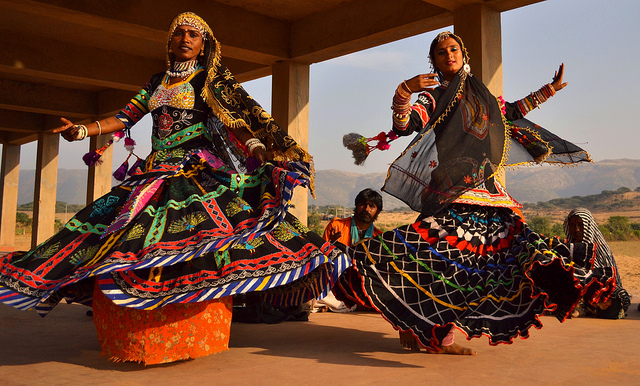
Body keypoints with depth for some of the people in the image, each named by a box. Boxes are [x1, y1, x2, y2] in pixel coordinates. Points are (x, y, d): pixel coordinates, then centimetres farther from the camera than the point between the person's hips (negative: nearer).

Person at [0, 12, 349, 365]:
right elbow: (126, 117, 19)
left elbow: (238, 120, -4)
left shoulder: (211, 81, 6)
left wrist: (259, 150, -19)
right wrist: (83, 131, 9)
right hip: (155, 171, 6)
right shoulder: (157, 83, 20)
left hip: (199, 172, -5)